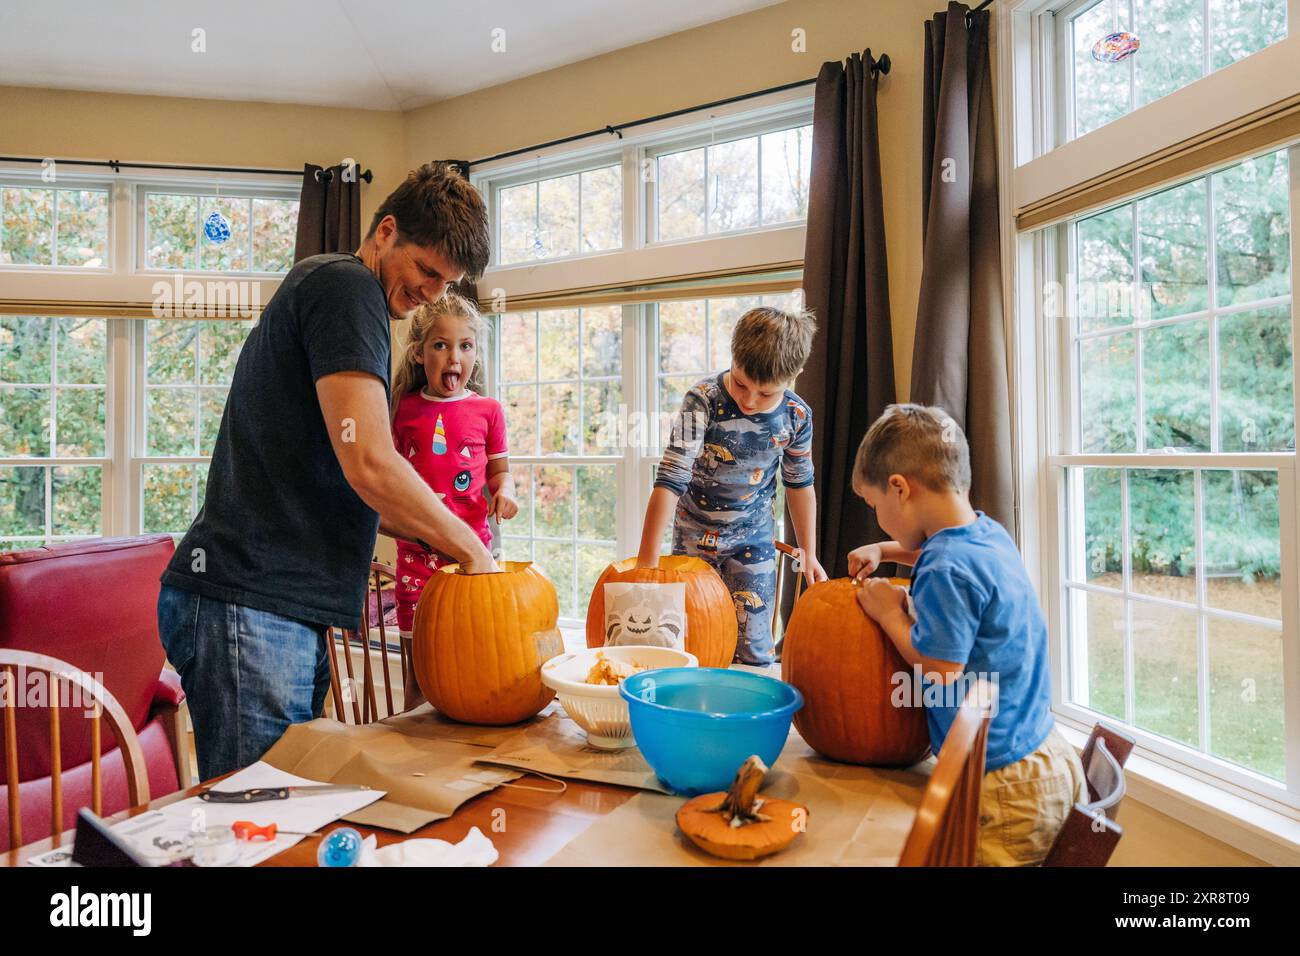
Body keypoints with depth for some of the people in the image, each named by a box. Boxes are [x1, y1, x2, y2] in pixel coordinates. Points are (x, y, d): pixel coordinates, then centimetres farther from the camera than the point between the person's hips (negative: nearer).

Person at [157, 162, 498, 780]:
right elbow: (370, 464, -20)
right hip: (249, 606, -10)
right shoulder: (346, 285, -8)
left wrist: (435, 539, 13)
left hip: (288, 607, 10)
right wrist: (472, 551, -7)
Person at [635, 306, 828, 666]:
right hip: (695, 533, -1)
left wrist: (808, 552, 7)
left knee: (753, 647, -1)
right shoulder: (703, 400, -23)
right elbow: (670, 480, -28)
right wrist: (646, 562, -32)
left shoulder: (796, 416, -12)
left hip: (753, 537, 2)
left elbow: (799, 483, 5)